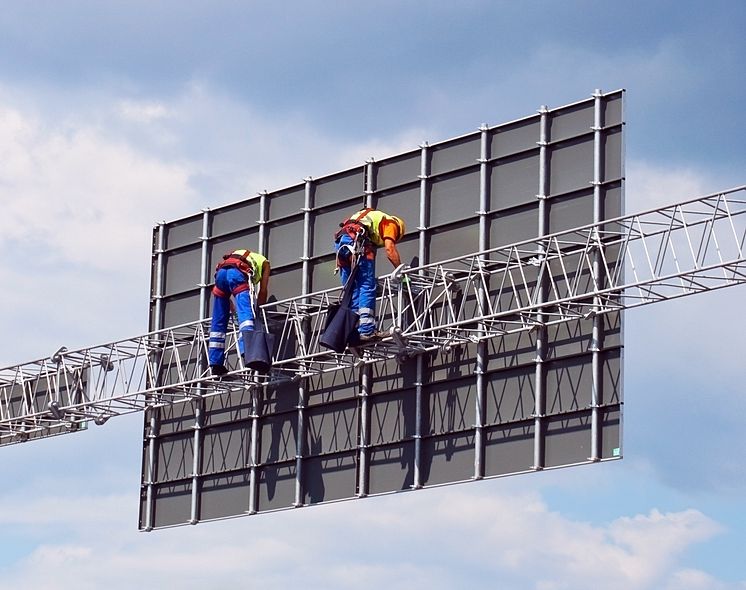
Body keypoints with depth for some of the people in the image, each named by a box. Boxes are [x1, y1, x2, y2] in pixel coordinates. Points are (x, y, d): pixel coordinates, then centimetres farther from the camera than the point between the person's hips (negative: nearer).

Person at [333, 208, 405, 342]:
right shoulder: (391, 223, 16)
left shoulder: (372, 217, 37)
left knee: (352, 291, 10)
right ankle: (366, 330, -16)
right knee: (367, 287, -7)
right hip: (356, 239, -7)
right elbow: (390, 248, -1)